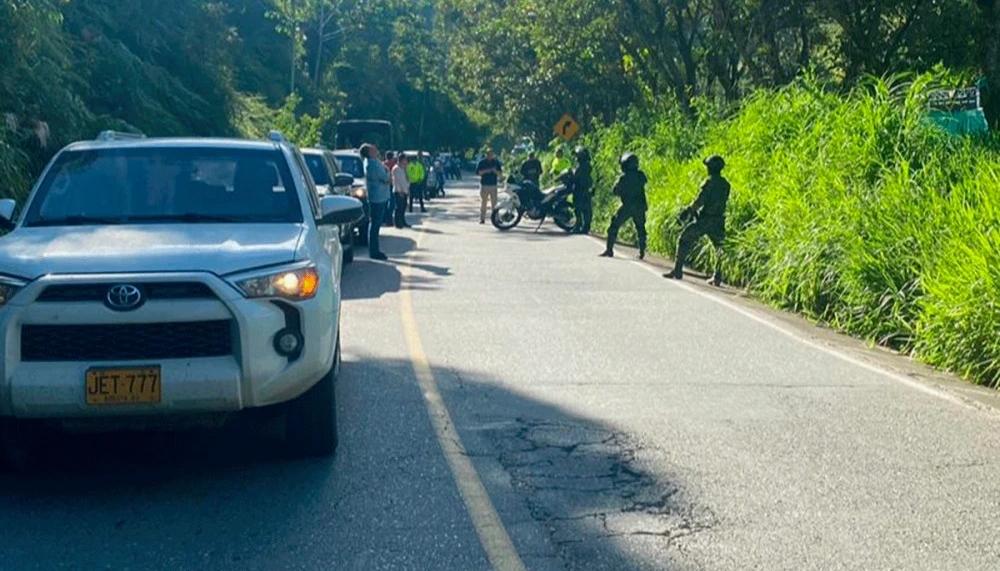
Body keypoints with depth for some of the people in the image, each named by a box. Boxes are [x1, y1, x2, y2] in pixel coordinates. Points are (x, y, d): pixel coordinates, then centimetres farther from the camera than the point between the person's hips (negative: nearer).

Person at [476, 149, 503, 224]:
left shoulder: (496, 162, 9)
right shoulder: (482, 162, 3)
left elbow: (500, 173, 8)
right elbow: (477, 172, -2)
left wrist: (495, 171, -13)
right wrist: (485, 171, -16)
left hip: (493, 185, 2)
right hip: (484, 185, -2)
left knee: (494, 203, -1)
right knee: (483, 202, -2)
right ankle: (482, 219, 1)